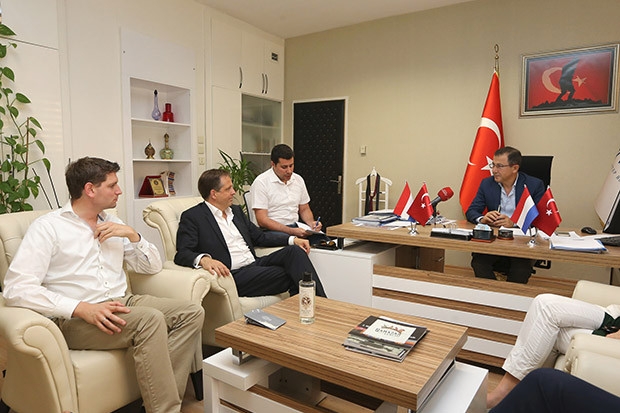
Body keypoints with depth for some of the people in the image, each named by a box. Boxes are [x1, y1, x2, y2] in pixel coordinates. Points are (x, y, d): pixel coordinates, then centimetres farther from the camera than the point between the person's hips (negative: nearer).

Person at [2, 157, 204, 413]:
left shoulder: (112, 224, 15)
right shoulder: (47, 227, -4)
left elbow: (153, 266, 15)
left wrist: (132, 235, -3)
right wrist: (81, 308, -25)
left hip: (122, 303, 7)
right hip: (75, 319, -6)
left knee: (192, 312, -13)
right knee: (151, 319, -32)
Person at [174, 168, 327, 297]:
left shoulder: (236, 210, 19)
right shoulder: (191, 217, -2)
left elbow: (260, 236, 23)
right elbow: (182, 254, -10)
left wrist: (293, 239, 11)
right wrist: (203, 259, -34)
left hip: (255, 264, 7)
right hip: (234, 275, -7)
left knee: (295, 251, -17)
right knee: (291, 275, -25)